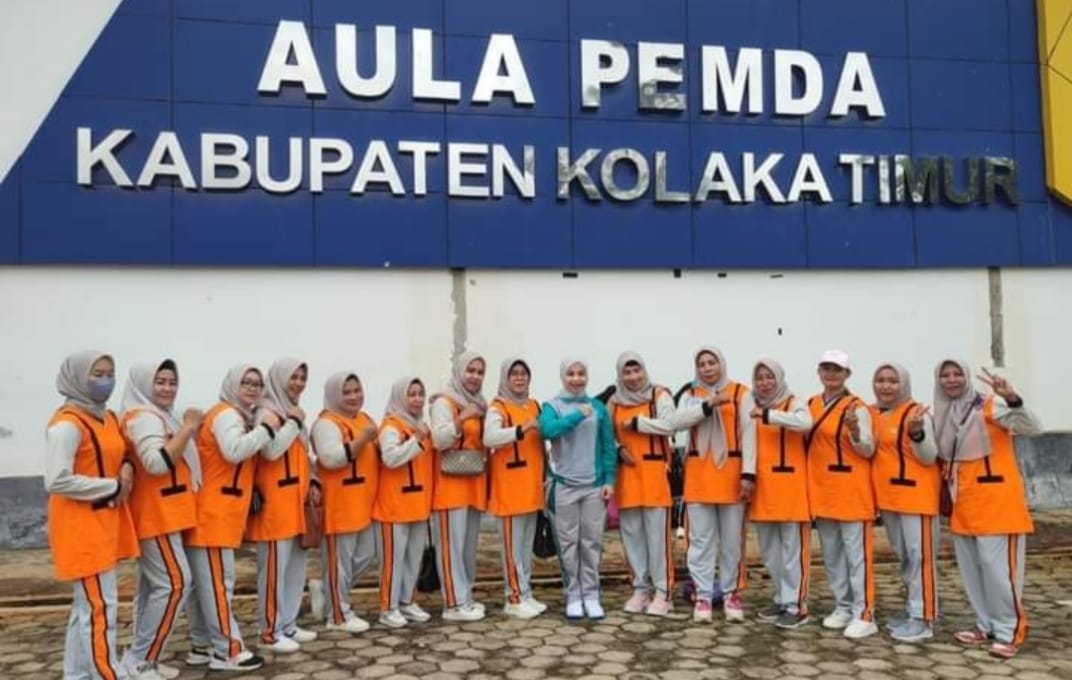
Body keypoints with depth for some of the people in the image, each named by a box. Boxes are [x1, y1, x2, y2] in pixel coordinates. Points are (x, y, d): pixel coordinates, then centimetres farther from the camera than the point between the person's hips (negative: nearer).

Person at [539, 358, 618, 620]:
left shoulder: (598, 407, 6)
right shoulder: (552, 406, 1)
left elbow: (608, 446, 6)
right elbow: (547, 429, -21)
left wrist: (609, 480, -1)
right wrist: (578, 415, -20)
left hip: (595, 484, 1)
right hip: (565, 485, -1)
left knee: (592, 541, 5)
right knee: (569, 542, 3)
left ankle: (591, 595, 13)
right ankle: (573, 596, 12)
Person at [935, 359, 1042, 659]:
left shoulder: (989, 406, -10)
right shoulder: (942, 415, 9)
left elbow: (1032, 428, -22)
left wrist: (1013, 399, -37)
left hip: (996, 499, -7)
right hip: (963, 502, 7)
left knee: (996, 564, -7)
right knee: (970, 567, 11)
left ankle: (1009, 630, 6)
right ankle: (986, 625, 23)